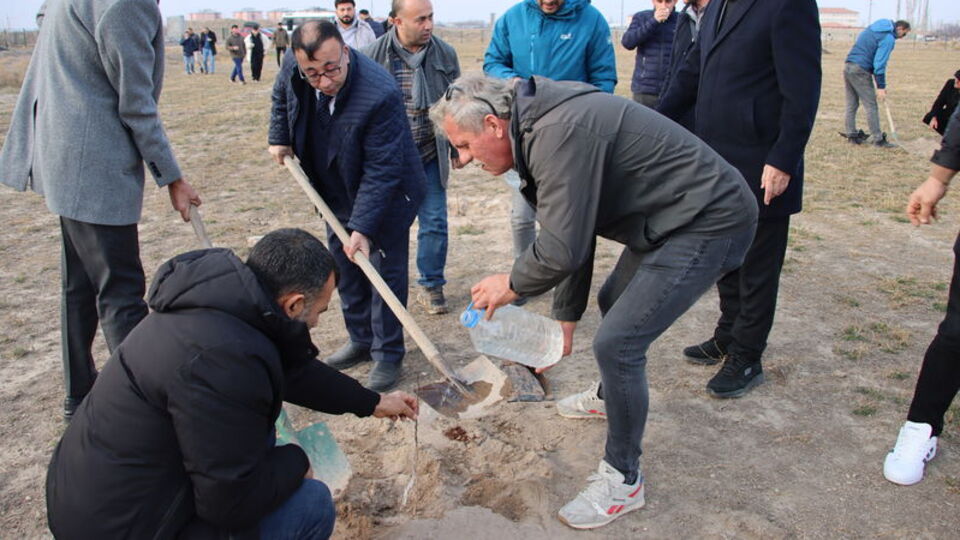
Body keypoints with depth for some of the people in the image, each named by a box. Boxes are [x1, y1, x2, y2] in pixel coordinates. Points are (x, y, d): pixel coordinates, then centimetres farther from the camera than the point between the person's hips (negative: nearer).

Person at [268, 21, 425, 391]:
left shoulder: (380, 94, -35)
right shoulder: (294, 66, -15)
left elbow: (381, 171, -30)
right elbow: (281, 96, 12)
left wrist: (362, 227, -31)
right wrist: (280, 138, 6)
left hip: (385, 195, -7)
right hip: (337, 195, 7)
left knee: (385, 272, -1)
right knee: (344, 268, 16)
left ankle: (388, 354, 13)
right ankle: (361, 340, 32)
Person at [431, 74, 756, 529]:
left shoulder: (559, 133, -26)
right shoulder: (539, 127, 7)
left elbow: (562, 250, -28)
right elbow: (572, 232, 13)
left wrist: (512, 285, -7)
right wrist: (565, 318, 16)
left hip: (710, 221, -11)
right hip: (677, 217, 11)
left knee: (616, 342, -13)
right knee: (613, 302, 26)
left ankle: (623, 481, 6)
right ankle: (610, 397, 53)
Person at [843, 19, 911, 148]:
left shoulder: (872, 29, 18)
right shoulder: (889, 38, -8)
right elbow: (880, 63, -14)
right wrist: (881, 86, -12)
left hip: (848, 66, 9)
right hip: (860, 70, -8)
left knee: (852, 104, 13)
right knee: (871, 106, -4)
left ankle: (851, 135, 17)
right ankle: (877, 139, -2)